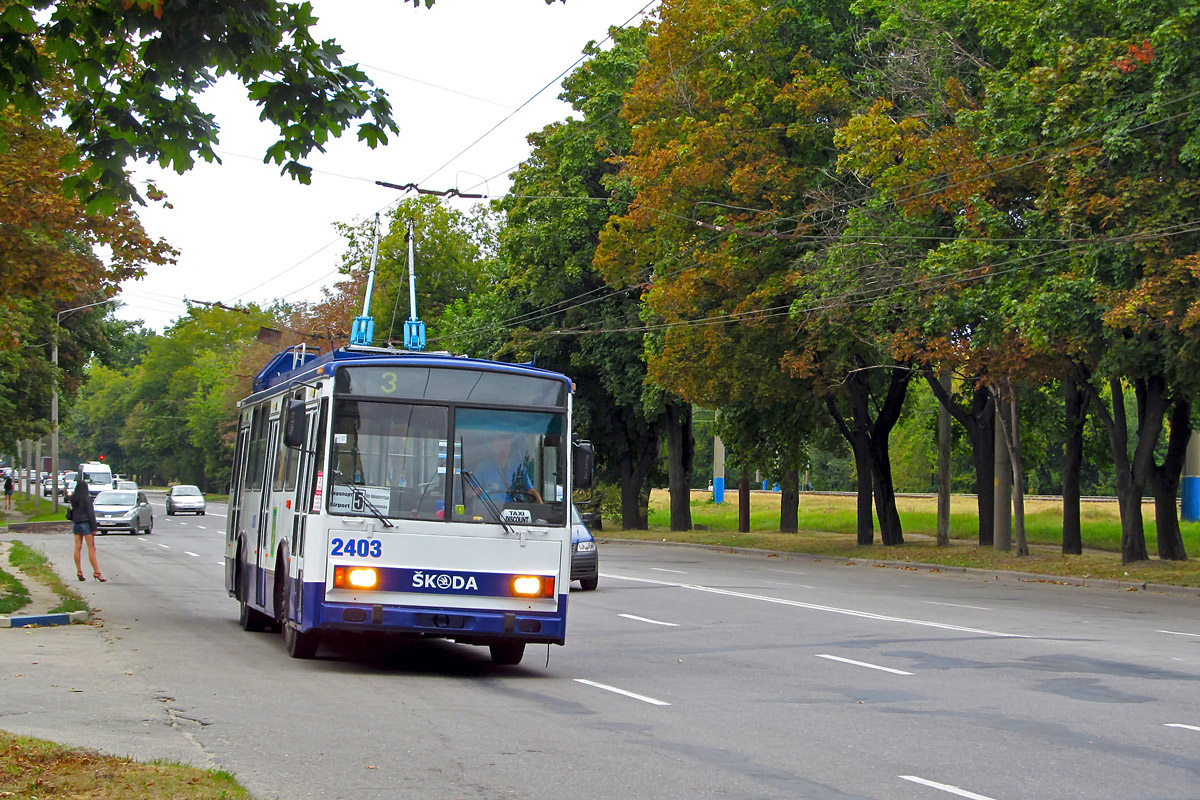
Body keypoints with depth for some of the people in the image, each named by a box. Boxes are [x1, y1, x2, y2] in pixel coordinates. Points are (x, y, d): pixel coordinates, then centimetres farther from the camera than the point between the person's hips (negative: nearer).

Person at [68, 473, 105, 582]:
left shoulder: (73, 498, 6)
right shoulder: (86, 498, -12)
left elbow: (73, 511, 10)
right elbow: (91, 513, -13)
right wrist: (94, 528, -11)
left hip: (76, 523, 6)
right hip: (86, 524, -6)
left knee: (77, 548, 8)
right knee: (91, 549, -6)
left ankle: (79, 571, 8)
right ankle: (96, 572, -9)